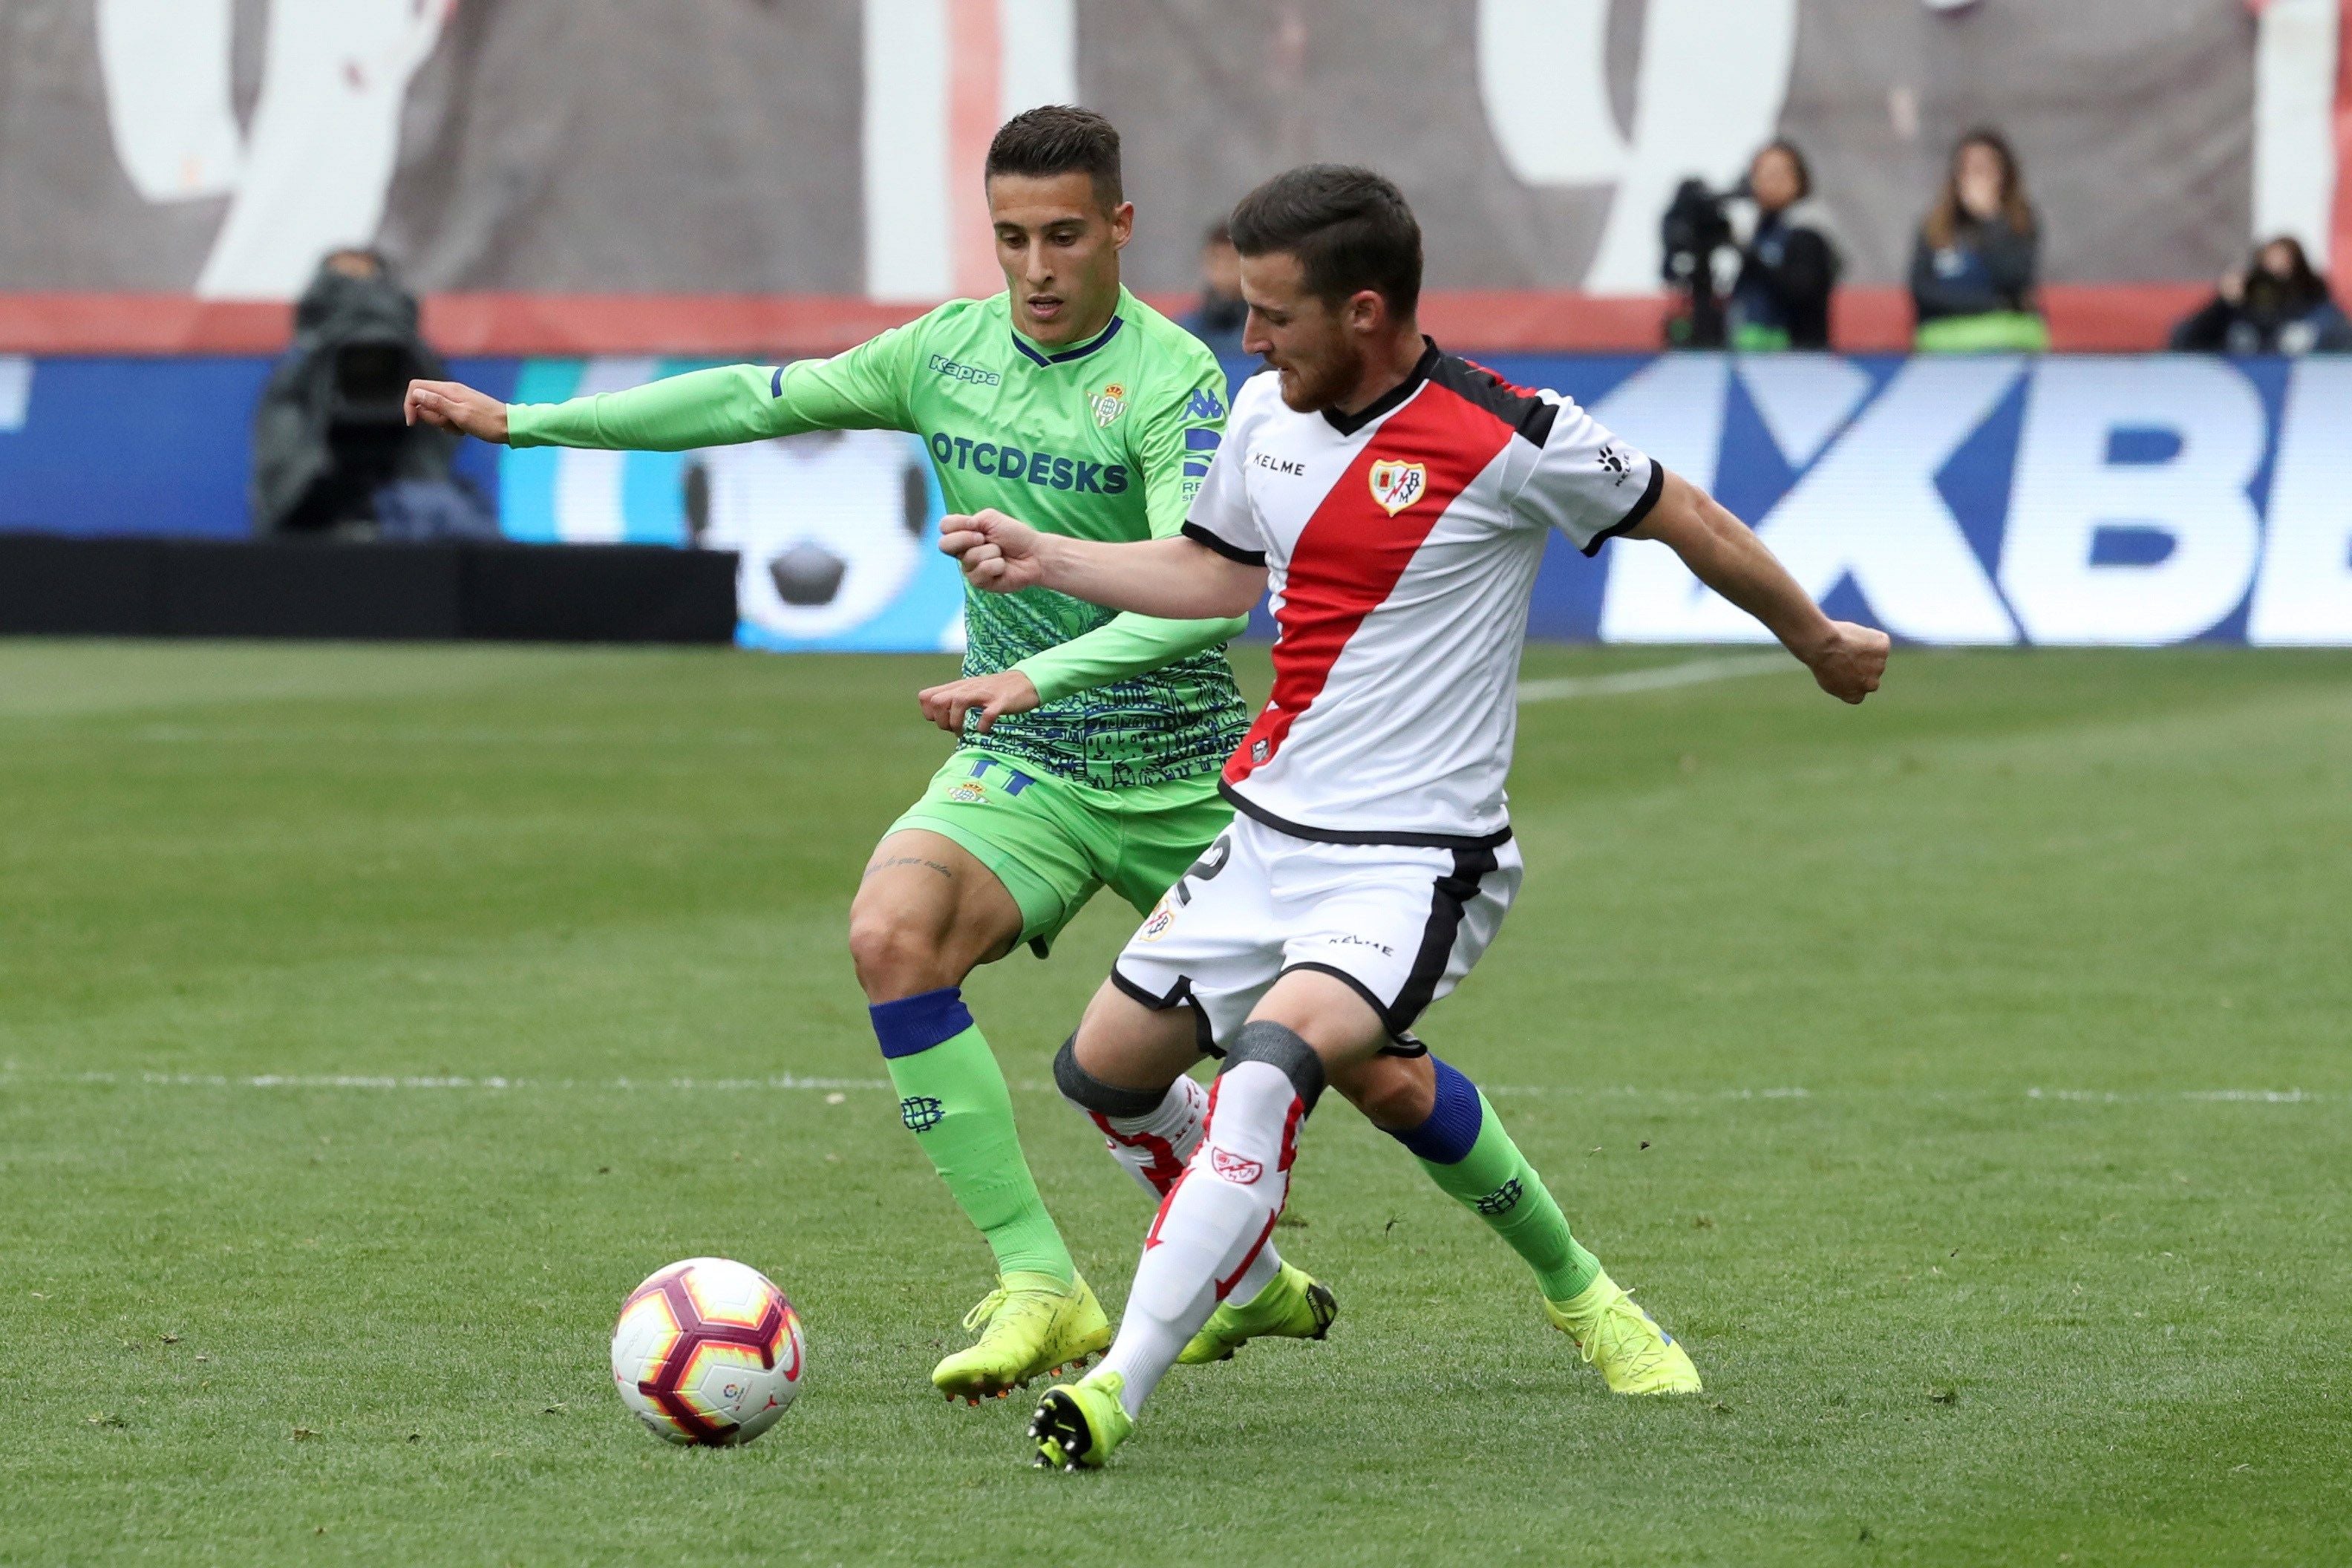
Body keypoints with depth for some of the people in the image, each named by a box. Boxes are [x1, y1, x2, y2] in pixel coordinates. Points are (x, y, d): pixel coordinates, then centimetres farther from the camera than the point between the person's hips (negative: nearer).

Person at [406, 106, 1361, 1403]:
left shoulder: (1172, 381, -16)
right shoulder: (950, 350, 1)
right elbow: (759, 399, 11)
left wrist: (1040, 674, -42)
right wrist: (526, 422, 12)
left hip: (1185, 771, -3)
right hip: (1022, 765, 3)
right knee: (892, 935, -27)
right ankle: (1037, 1285, -26)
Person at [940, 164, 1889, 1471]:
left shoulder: (1507, 441, -15)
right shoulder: (1267, 414, 4)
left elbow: (1686, 522, 1)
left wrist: (1821, 642, 14)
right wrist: (1042, 561, 13)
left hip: (1412, 860, -8)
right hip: (1268, 829, 8)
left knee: (1276, 1056, -30)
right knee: (1108, 1063, 10)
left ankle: (1120, 1390, -37)